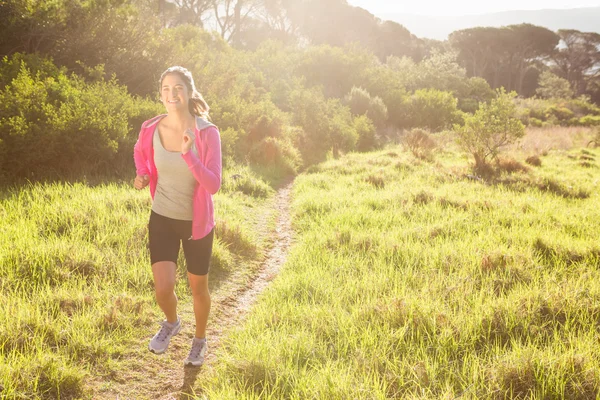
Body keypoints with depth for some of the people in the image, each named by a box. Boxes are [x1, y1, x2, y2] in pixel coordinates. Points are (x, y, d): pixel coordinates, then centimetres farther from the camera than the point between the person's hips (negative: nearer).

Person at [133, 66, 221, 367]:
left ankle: (200, 340, 43)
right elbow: (140, 152, 14)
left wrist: (188, 154, -38)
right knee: (163, 289, -9)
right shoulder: (150, 130, -11)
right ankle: (171, 322, 28)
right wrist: (142, 174, -6)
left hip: (197, 222, -1)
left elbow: (213, 185, -25)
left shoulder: (207, 133, -19)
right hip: (162, 219, 2)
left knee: (198, 287, 15)